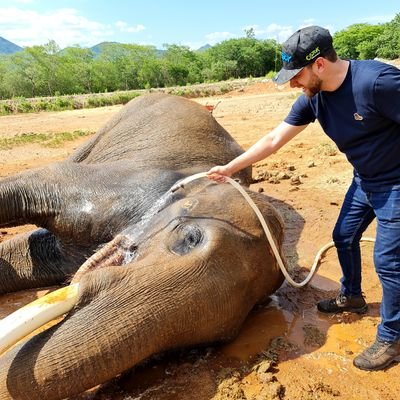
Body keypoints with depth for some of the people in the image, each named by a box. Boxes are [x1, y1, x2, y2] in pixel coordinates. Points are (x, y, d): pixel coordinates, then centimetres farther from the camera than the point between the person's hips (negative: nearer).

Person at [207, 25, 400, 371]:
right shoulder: (312, 97, -7)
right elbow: (273, 140, -1)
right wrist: (229, 168, 1)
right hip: (364, 181, 8)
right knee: (344, 237, 18)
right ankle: (352, 297, 44)